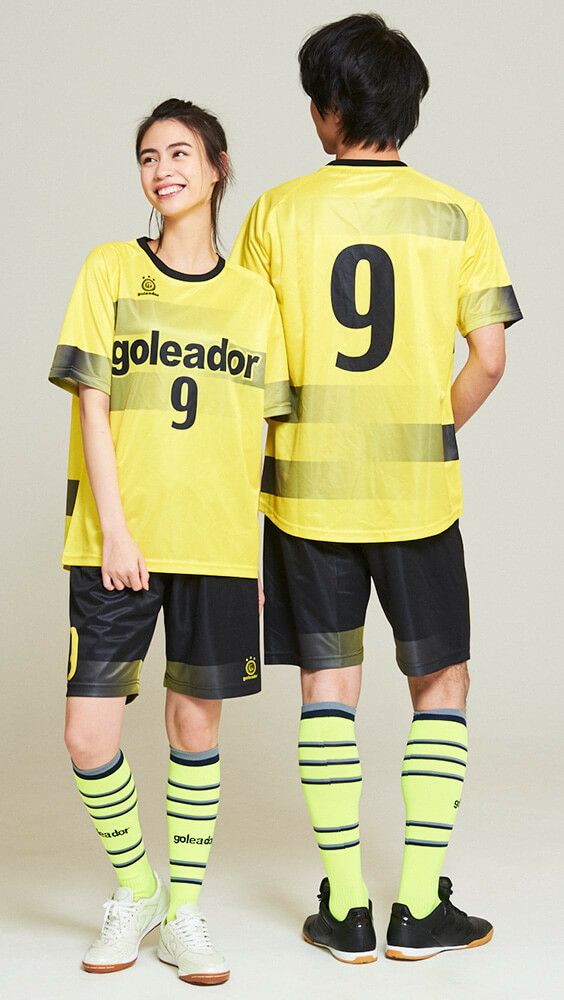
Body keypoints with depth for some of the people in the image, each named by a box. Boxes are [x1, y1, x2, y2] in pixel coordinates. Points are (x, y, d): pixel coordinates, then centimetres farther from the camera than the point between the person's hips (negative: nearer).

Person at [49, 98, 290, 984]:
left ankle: (183, 913, 22)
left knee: (197, 722, 6)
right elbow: (92, 407, -2)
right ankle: (134, 889, 22)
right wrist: (114, 528, -10)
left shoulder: (253, 295, 9)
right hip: (117, 542, -1)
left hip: (218, 545, 2)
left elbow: (257, 434, 10)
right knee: (88, 735, -4)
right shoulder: (111, 270, 3)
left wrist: (258, 548, 6)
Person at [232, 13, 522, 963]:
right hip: (417, 488, 0)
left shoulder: (277, 213, -2)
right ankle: (420, 905, 12)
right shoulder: (458, 216, -2)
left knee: (328, 685, 10)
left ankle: (345, 909, 13)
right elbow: (489, 358, -6)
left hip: (305, 484, 1)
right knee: (441, 684, 13)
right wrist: (428, 436, 10)